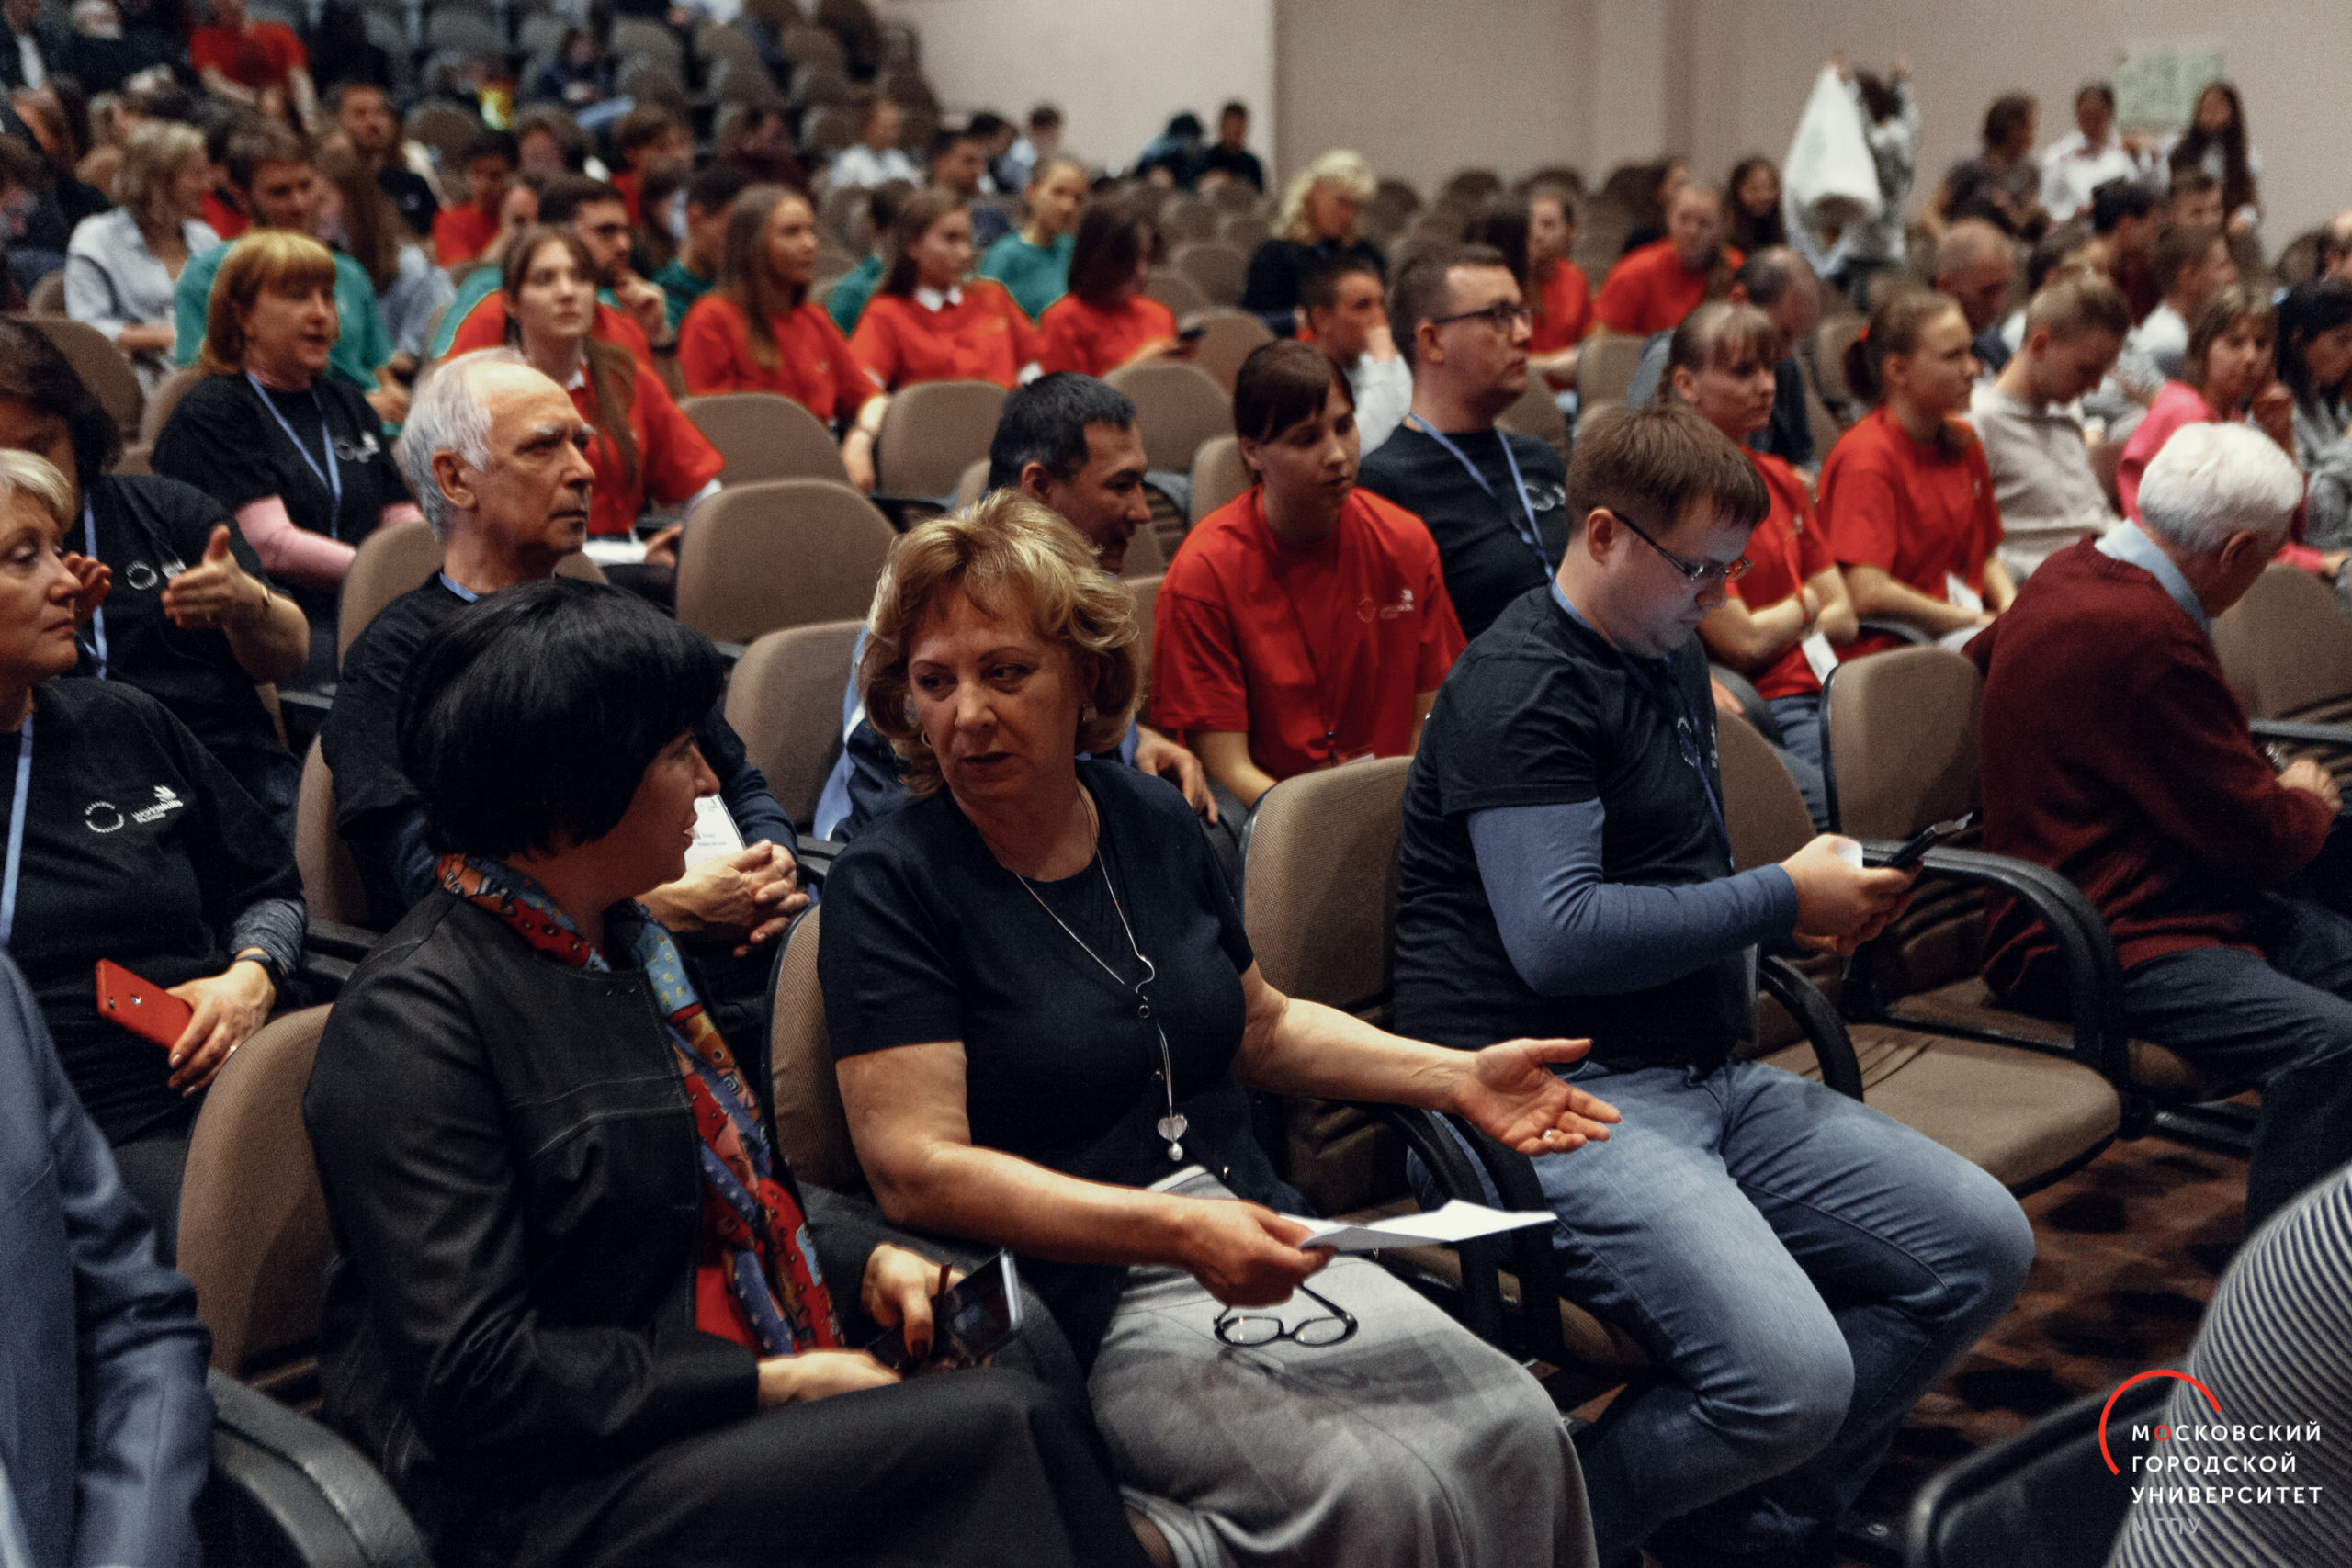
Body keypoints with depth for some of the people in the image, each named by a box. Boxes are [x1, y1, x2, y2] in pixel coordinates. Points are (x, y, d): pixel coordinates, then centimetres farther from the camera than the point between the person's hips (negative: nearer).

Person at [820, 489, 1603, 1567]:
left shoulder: (1150, 821, 12)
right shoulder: (892, 885, -6)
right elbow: (915, 1168, -15)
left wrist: (1457, 1078, 14)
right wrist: (1172, 1230, -23)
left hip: (1258, 1258, 6)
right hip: (1085, 1306, -6)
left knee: (1519, 1433, -14)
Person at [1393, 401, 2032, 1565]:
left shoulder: (1669, 655, 20)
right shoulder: (1523, 686, -12)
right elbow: (1556, 937, -22)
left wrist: (1802, 906, 13)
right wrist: (1780, 899, -11)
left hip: (1703, 1074, 10)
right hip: (1561, 1096, -10)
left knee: (1982, 1246, 0)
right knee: (1792, 1378, -28)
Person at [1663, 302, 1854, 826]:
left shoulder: (1780, 480, 19)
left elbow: (1844, 619, 18)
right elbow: (1741, 642, -10)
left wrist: (1770, 626, 1)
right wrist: (1804, 606, 10)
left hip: (1815, 698, 7)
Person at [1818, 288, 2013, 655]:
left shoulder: (1963, 443, 16)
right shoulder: (1867, 457, -12)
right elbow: (1867, 595, -22)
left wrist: (2011, 608, 2)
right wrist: (1976, 621, -13)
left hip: (1967, 626, 9)